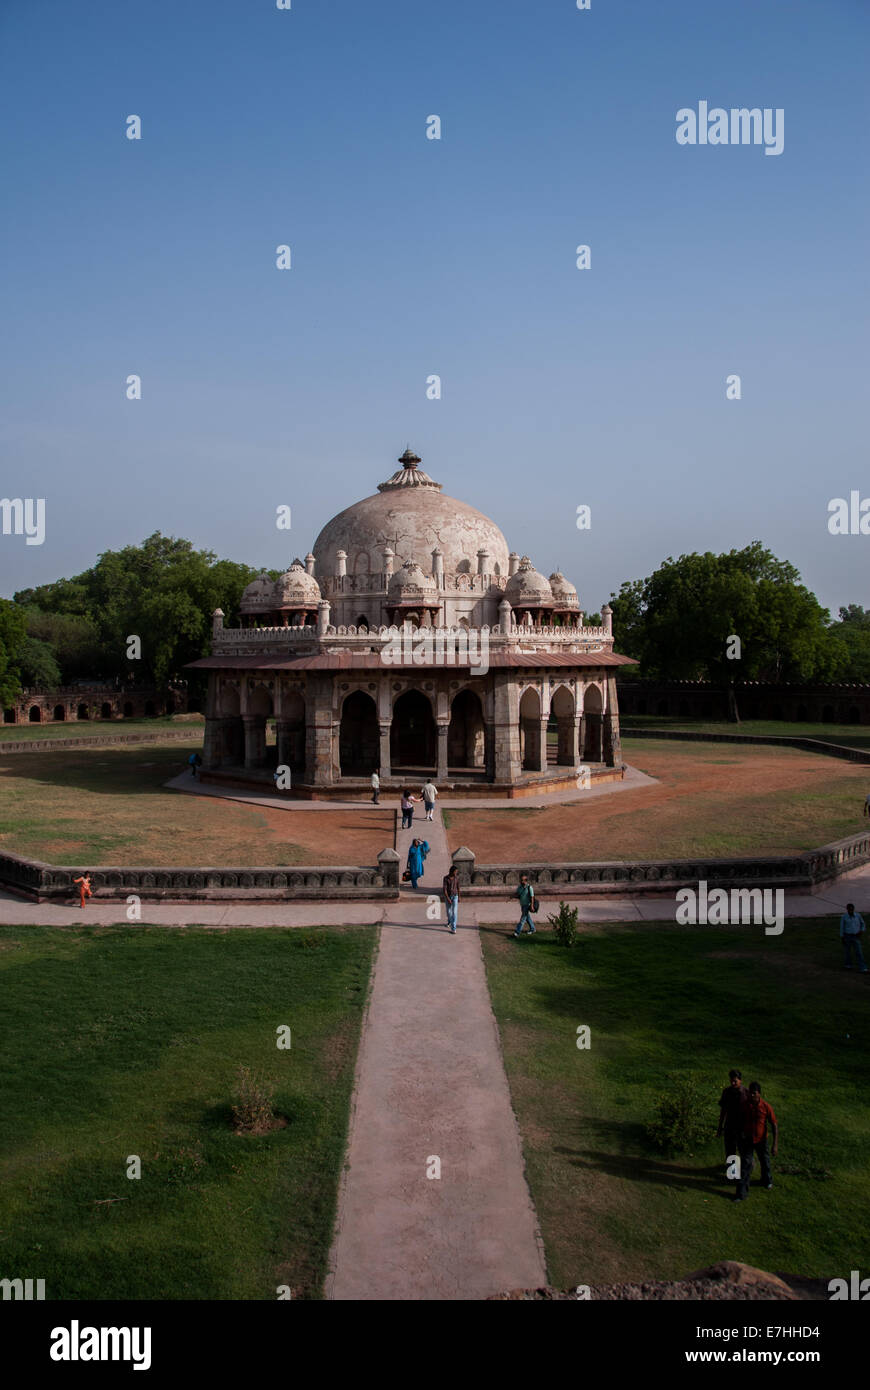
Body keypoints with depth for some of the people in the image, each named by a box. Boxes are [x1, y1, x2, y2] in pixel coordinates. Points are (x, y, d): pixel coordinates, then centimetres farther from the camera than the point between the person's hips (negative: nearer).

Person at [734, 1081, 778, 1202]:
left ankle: (767, 1180, 51)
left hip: (761, 1140, 0)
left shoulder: (766, 1107, -20)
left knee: (765, 1162, 22)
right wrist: (741, 1132, 9)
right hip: (747, 1139, 0)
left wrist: (775, 1145, -17)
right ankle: (742, 1193, 1)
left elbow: (774, 1125, -14)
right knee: (745, 1165, -3)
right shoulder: (745, 1105, -14)